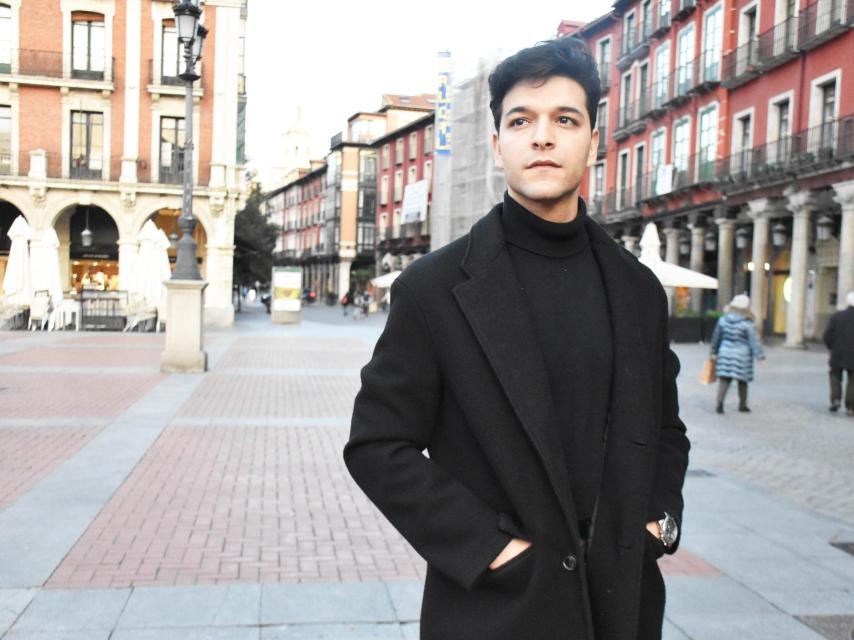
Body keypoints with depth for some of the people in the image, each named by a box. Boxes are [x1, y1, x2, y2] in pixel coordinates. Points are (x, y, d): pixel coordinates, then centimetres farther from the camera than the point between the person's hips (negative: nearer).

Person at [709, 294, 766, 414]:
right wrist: (760, 356, -8)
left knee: (724, 379, 2)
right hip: (742, 355, -2)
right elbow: (754, 341, -11)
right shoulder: (747, 324, -11)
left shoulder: (722, 320, 0)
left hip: (725, 352, 3)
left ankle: (719, 402, -15)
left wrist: (714, 352, 17)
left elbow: (716, 337, 7)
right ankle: (742, 405, 23)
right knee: (742, 381, 12)